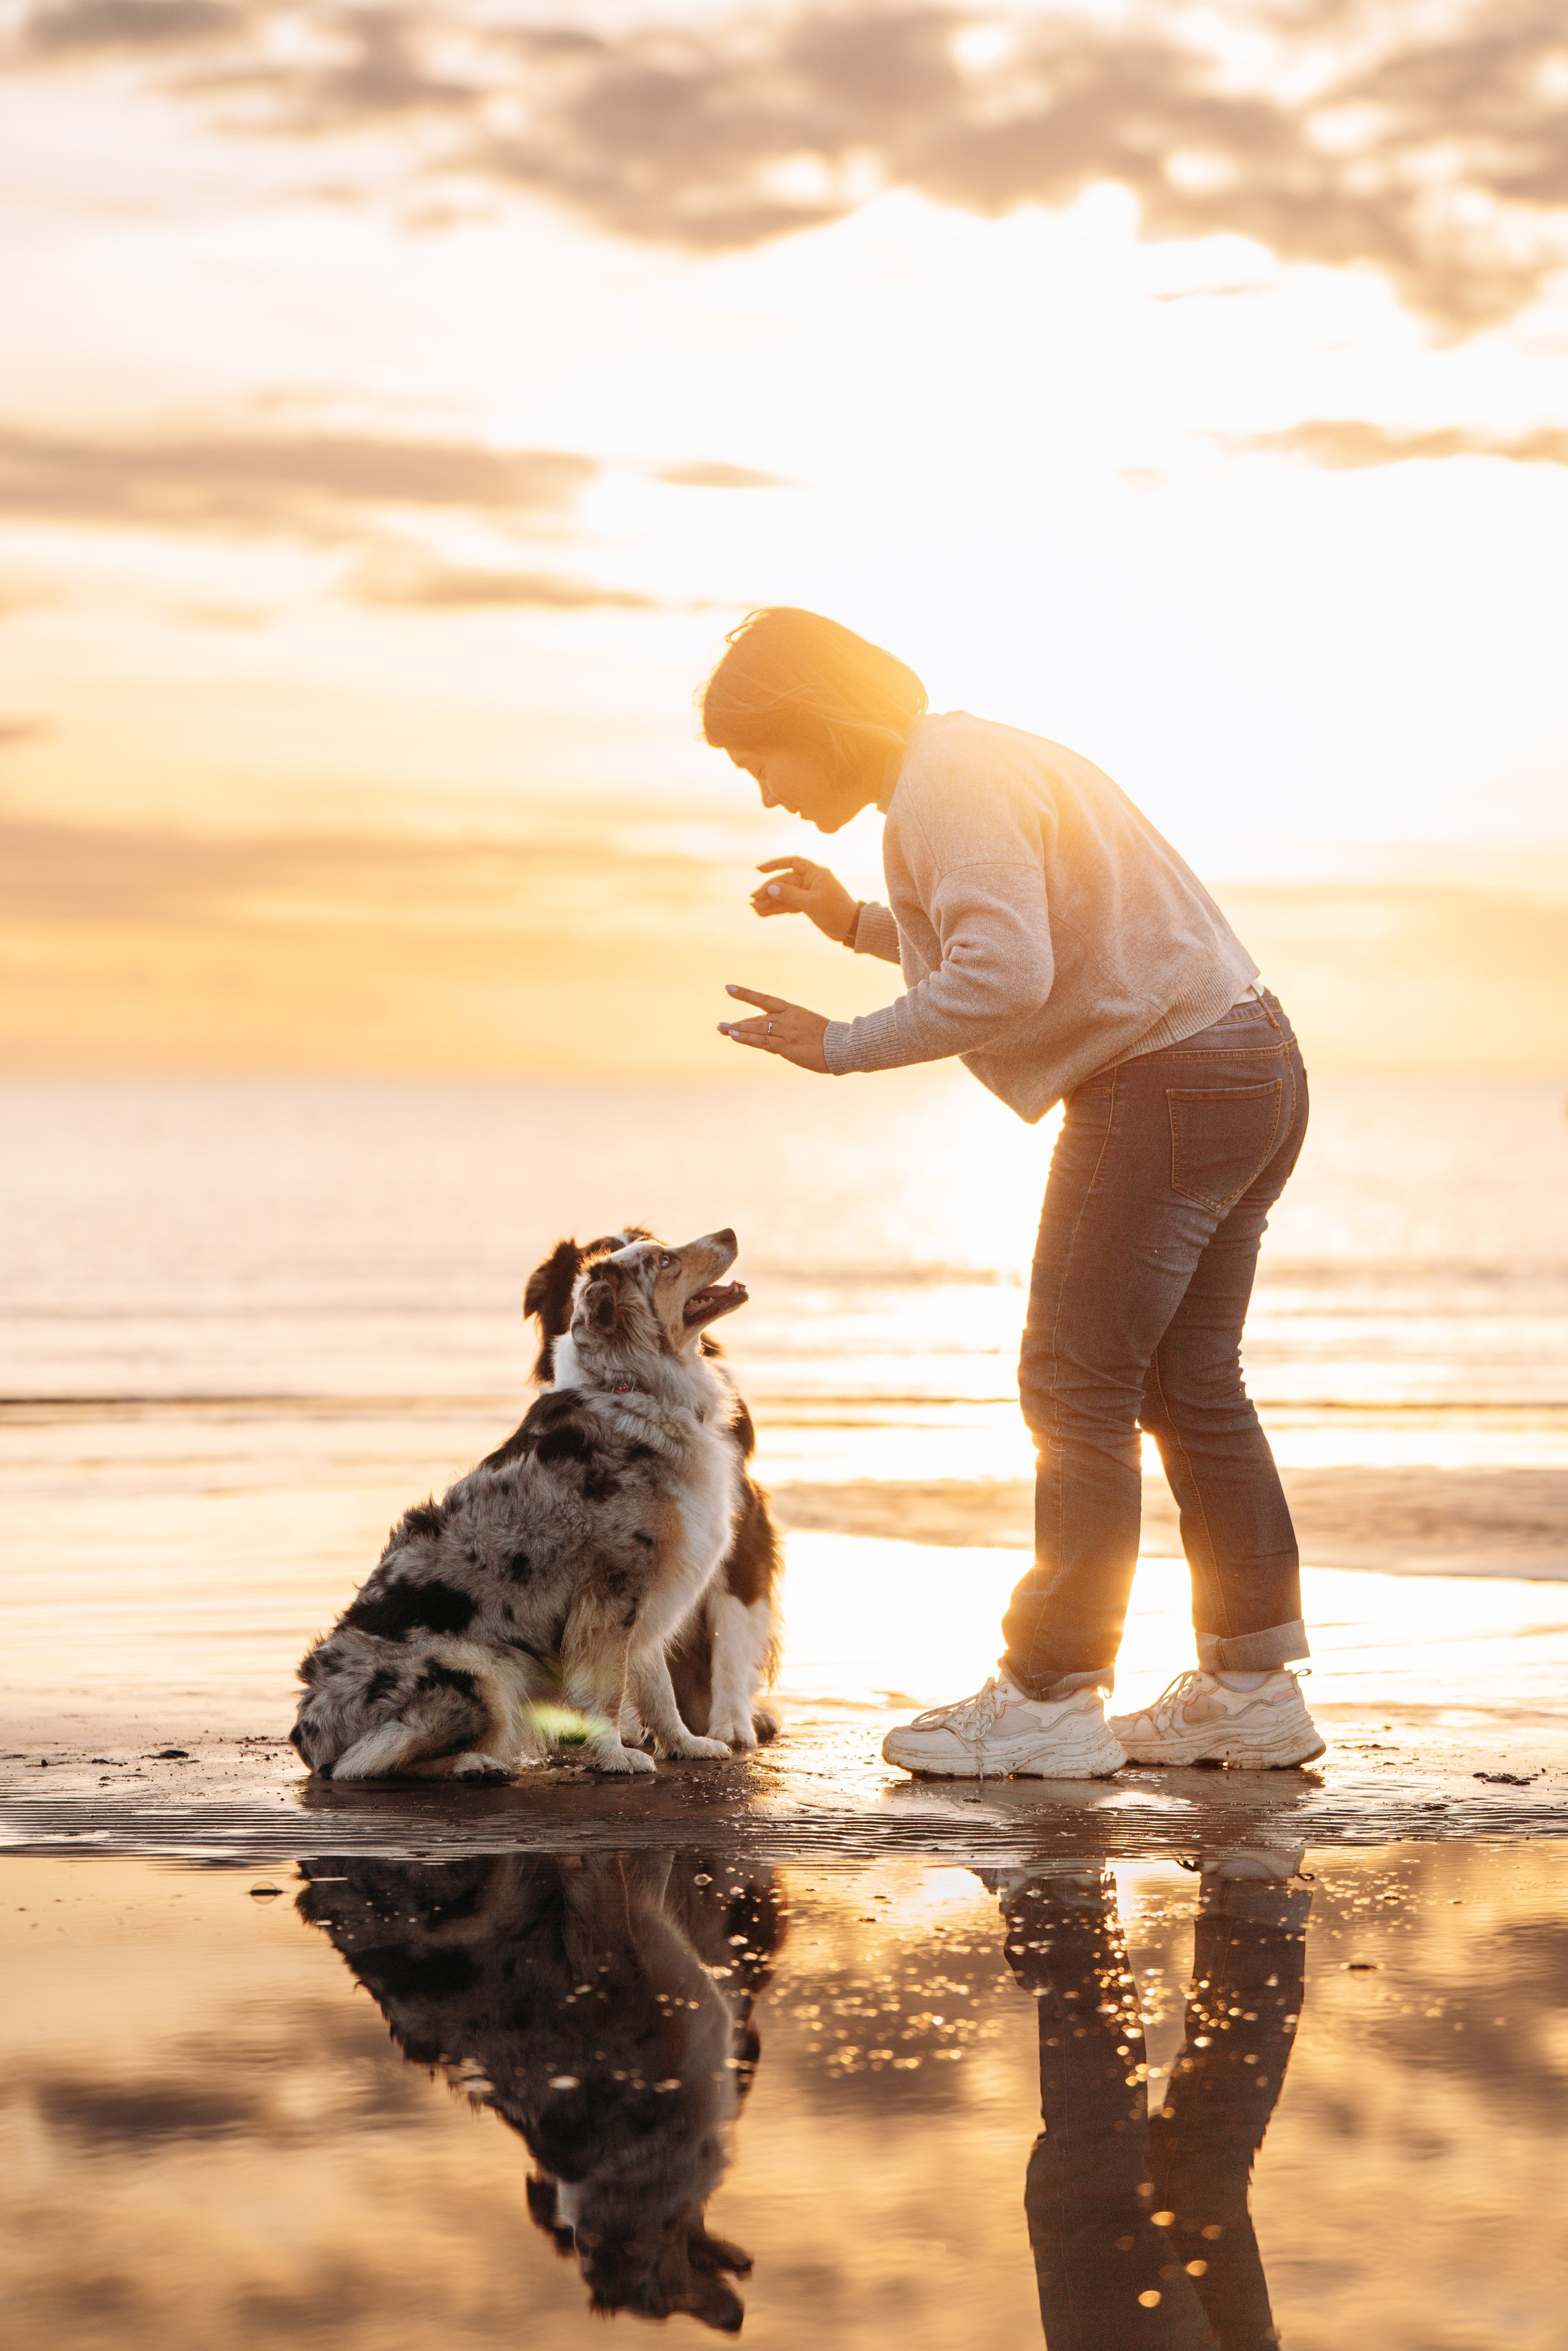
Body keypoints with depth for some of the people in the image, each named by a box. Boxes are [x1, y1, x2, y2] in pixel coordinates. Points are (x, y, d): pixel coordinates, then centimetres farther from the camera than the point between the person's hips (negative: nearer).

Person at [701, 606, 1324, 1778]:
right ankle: (1253, 1689, 17)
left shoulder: (948, 783, -14)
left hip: (1163, 1080, -10)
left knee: (1078, 1386, -5)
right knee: (1189, 1385, 14)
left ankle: (1047, 1701, -2)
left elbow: (1005, 975, -27)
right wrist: (859, 923, 21)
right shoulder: (972, 762, 19)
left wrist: (844, 1046, -16)